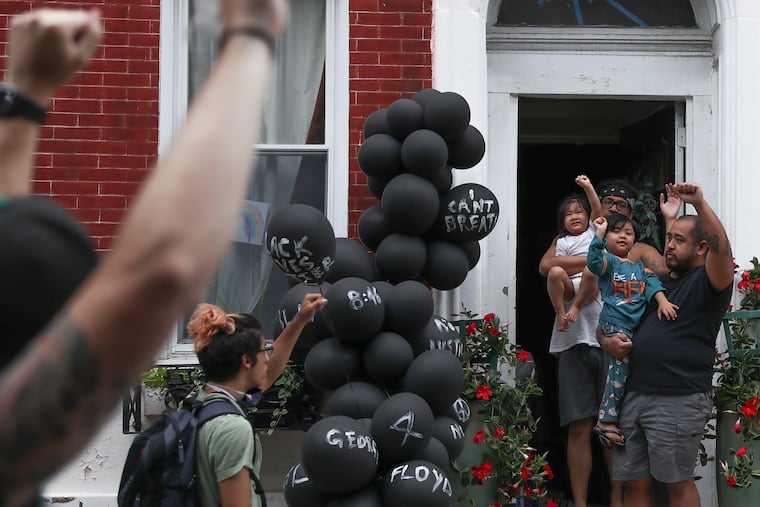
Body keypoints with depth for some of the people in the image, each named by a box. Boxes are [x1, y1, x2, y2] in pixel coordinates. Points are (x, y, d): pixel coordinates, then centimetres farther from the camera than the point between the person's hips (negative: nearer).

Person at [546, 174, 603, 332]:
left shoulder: (592, 231, 17)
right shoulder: (563, 242, 15)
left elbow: (597, 209, 4)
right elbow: (560, 264, 6)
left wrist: (587, 187, -4)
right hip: (570, 285, 0)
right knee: (555, 271, -33)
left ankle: (576, 306, -26)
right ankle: (560, 312, -22)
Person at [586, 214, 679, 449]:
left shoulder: (639, 266, 20)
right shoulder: (608, 260, 2)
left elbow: (652, 281, 5)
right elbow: (593, 262, -20)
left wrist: (662, 301, -13)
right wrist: (599, 235, -25)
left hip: (636, 324, 6)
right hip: (613, 323, -6)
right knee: (621, 362, -17)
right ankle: (606, 420, -15)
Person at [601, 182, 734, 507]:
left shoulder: (706, 282, -1)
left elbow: (721, 249, -24)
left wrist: (699, 204, -32)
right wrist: (607, 340, 1)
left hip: (678, 402, -7)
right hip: (633, 395, 7)